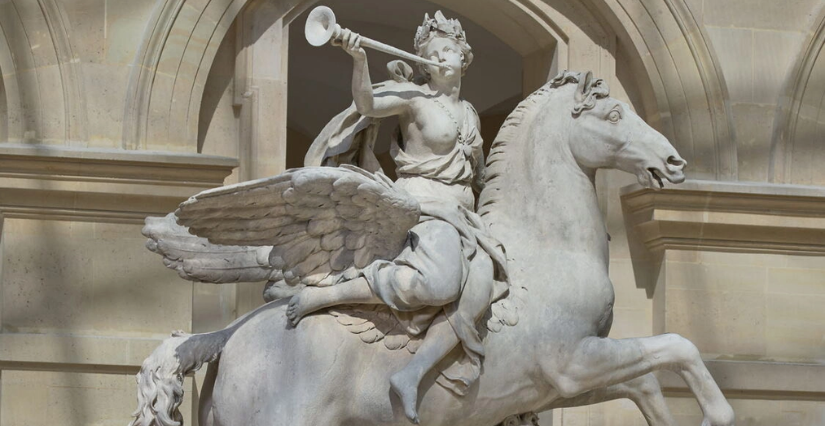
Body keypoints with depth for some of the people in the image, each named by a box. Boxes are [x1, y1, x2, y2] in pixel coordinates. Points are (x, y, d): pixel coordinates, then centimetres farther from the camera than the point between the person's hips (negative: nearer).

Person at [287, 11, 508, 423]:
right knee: (438, 279, -37)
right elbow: (366, 103, -20)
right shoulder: (413, 97, 2)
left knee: (479, 289, -25)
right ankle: (321, 296, -27)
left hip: (461, 215, 7)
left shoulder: (469, 113, 22)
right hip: (421, 205, -7)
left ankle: (411, 373, -29)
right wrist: (358, 60, -35)